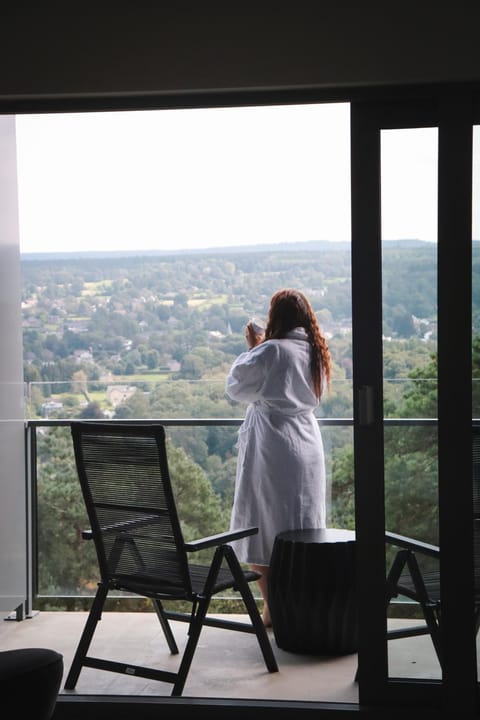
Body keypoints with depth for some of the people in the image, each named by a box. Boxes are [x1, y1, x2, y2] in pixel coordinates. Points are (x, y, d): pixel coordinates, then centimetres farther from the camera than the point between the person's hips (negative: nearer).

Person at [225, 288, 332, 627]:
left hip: (271, 450, -6)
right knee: (303, 531, 12)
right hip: (308, 449, 6)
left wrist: (252, 349, 5)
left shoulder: (272, 351, -15)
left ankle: (273, 609, 4)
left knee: (261, 529, 3)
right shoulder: (316, 353, 5)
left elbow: (235, 386, -7)